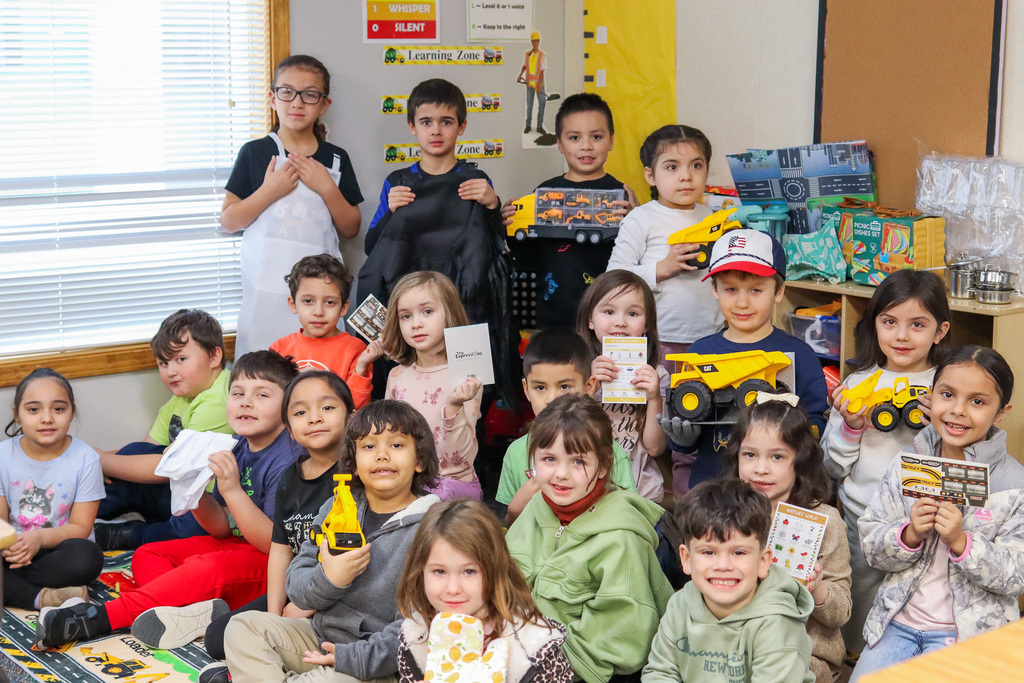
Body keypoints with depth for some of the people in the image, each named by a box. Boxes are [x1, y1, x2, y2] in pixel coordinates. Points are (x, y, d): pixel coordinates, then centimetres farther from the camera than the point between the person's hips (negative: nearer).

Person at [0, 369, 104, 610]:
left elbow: (80, 527, -8)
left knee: (87, 556, -35)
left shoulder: (85, 459, -8)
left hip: (57, 549, -2)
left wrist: (40, 538, -28)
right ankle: (42, 597, -29)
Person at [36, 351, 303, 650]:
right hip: (236, 546, 10)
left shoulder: (287, 461, -20)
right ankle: (190, 612, -28)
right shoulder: (236, 449, 5)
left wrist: (232, 491, -31)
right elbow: (222, 528, 8)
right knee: (147, 555, 4)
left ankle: (100, 617, -27)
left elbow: (275, 544, -23)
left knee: (207, 568, -33)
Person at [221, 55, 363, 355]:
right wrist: (270, 191, -12)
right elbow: (228, 222, 1)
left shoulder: (335, 159, 8)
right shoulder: (254, 153, 4)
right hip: (266, 285, -1)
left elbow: (350, 230, 7)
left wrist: (327, 188, -7)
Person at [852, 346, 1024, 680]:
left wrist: (961, 542, -23)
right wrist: (910, 535, -18)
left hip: (968, 630, -3)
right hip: (897, 621, 3)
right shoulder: (905, 466, 2)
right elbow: (871, 548, 2)